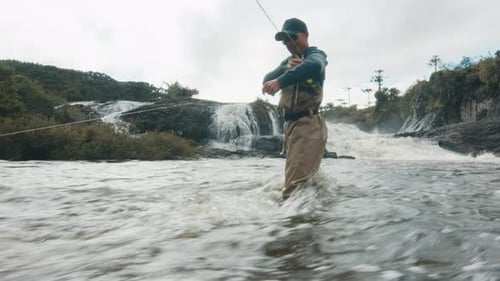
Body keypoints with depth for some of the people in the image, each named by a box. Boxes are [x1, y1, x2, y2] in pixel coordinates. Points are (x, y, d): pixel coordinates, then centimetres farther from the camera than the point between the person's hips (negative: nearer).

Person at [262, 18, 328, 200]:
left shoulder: (315, 54, -1)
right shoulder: (289, 61, 22)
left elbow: (314, 66, -29)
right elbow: (267, 79, 5)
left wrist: (280, 82, -34)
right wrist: (287, 69, -13)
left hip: (308, 124, -9)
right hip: (290, 124, 9)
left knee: (296, 186, -18)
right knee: (305, 181, 21)